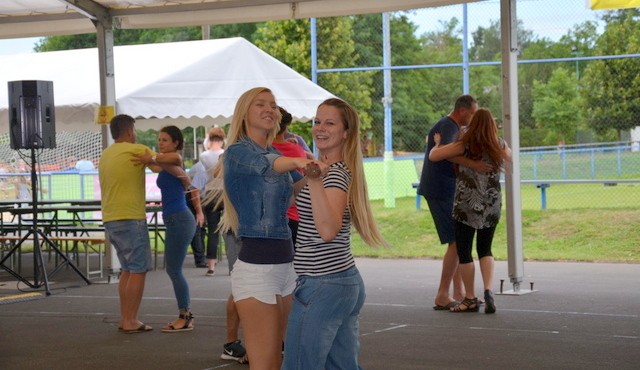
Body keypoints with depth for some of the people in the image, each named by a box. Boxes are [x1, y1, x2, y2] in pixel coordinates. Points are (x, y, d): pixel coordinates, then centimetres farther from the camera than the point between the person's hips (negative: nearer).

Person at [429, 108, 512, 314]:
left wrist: (437, 143, 8)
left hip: (467, 206, -4)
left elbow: (433, 156, -11)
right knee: (485, 249, 16)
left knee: (464, 251, 8)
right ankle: (489, 291, -4)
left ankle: (470, 299, 14)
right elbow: (509, 157, 25)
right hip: (492, 206, 4)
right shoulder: (500, 146, 1)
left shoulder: (465, 146, -11)